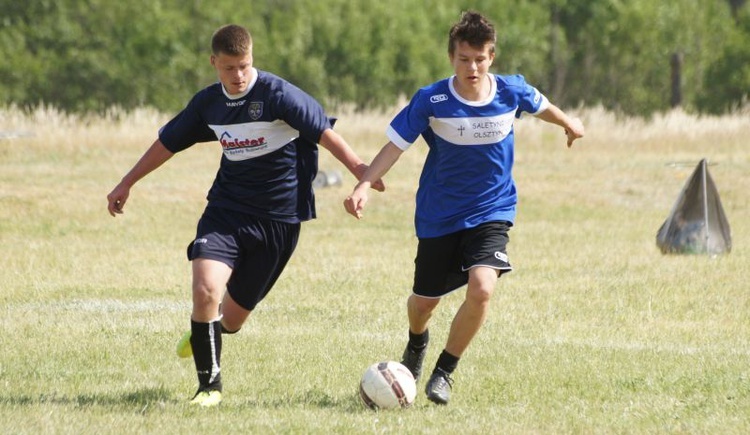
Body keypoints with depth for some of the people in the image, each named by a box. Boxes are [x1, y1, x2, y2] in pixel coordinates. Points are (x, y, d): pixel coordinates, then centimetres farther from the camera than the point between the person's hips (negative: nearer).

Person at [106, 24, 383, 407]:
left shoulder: (278, 94, -12)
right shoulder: (208, 103, 4)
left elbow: (324, 133, -17)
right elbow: (168, 142, 18)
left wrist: (361, 171, -29)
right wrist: (126, 184, 26)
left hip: (279, 218, -3)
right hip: (226, 211, 3)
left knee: (233, 318, 5)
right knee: (205, 288, -23)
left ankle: (208, 329, 46)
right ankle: (209, 386, -7)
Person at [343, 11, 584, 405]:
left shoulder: (512, 92, -11)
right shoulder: (431, 101, -17)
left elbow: (540, 106, 12)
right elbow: (395, 145, -11)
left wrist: (567, 123, 33)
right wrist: (364, 185, -25)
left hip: (491, 211, 0)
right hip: (439, 216, 0)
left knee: (481, 287, -24)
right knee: (425, 301, 13)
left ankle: (444, 371, -4)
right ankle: (417, 343, 52)